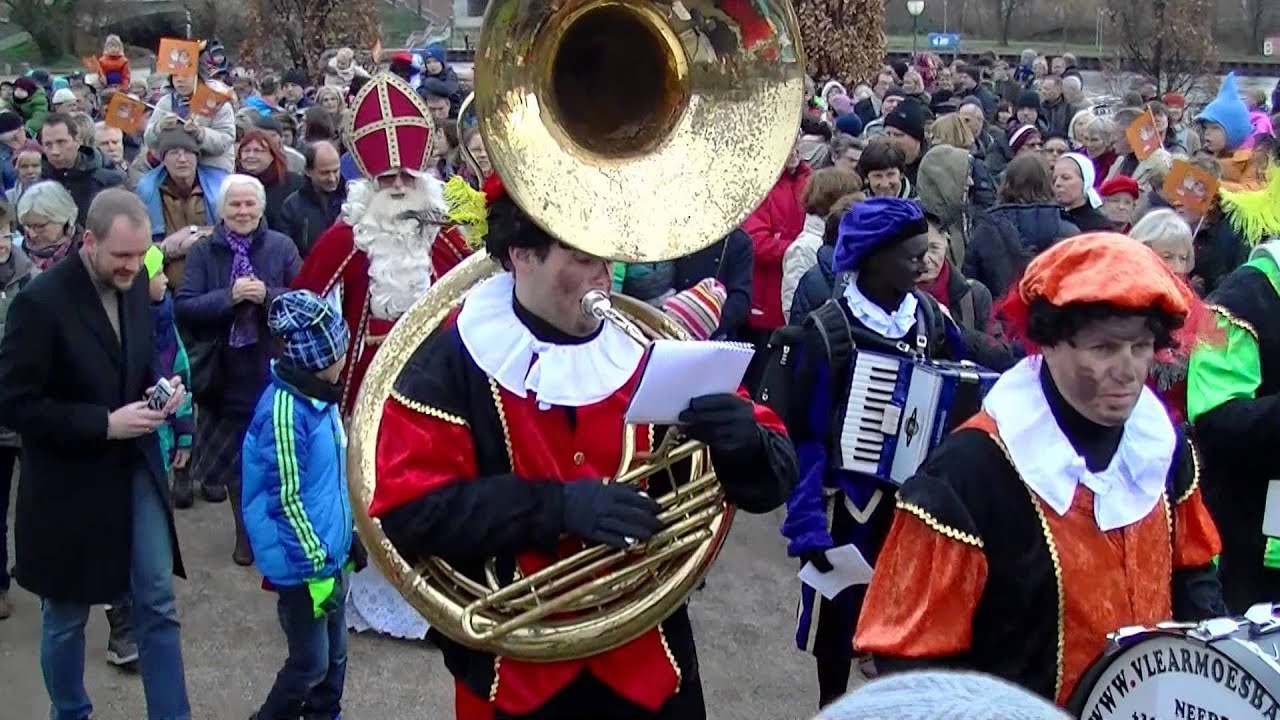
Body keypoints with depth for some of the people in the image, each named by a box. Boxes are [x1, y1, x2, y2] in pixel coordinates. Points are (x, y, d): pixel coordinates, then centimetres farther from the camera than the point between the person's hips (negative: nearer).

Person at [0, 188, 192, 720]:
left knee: (158, 604, 8)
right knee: (67, 616, 14)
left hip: (136, 470, 5)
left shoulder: (135, 283, -1)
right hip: (70, 483, -5)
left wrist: (161, 386, -6)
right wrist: (104, 424, -23)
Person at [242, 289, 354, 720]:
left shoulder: (319, 395, 4)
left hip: (330, 554, 8)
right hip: (303, 566, -8)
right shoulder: (284, 408, -23)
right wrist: (316, 565, -16)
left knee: (334, 654, 18)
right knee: (311, 664, 5)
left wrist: (348, 537, 18)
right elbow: (287, 499, -20)